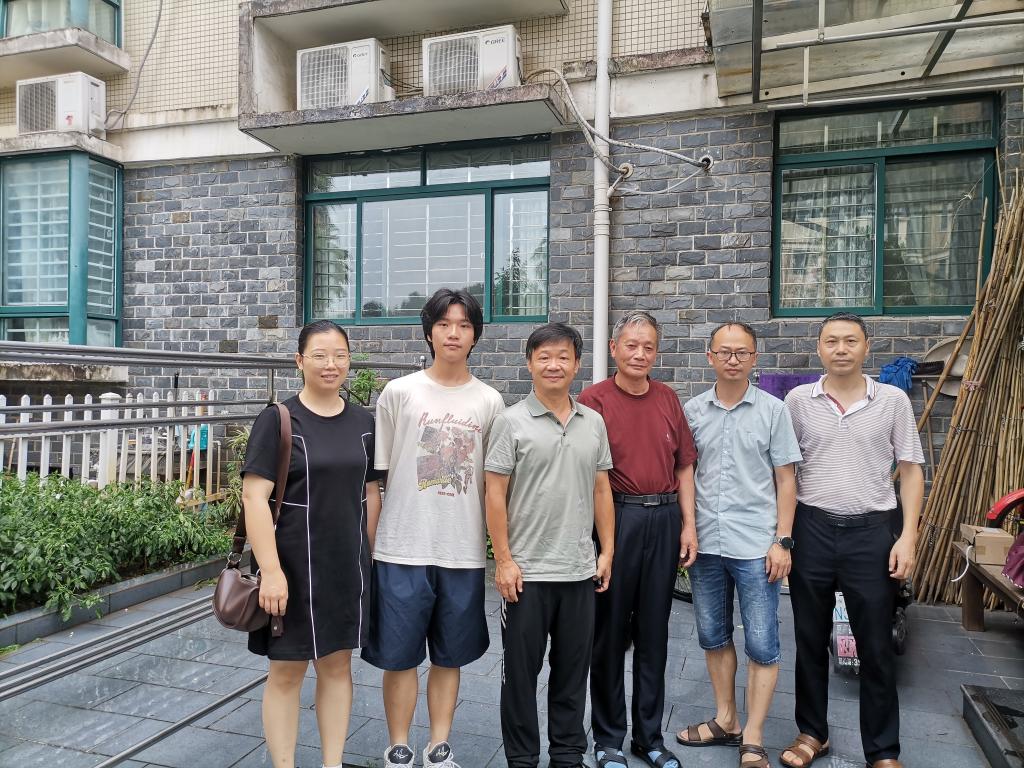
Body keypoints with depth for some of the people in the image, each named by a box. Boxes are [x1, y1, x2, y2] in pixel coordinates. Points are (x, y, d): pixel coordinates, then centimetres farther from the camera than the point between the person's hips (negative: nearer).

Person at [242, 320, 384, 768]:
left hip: (348, 567, 4)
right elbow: (253, 497, -13)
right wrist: (270, 570, -18)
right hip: (292, 567, -4)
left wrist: (370, 557, 8)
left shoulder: (363, 422, 4)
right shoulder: (278, 420, -9)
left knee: (337, 665, 15)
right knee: (287, 671, 9)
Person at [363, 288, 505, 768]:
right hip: (402, 549, -1)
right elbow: (376, 475, 2)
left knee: (449, 657, 14)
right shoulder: (399, 393, -1)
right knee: (400, 656, 8)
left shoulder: (489, 401, 3)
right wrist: (370, 543, 2)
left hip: (464, 552, 2)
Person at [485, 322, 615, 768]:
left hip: (580, 571, 4)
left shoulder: (593, 422, 6)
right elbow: (495, 494, -7)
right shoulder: (512, 422, -6)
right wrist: (504, 560, -10)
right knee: (521, 671, 9)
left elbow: (602, 489, 11)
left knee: (573, 669, 16)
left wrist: (607, 551, 7)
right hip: (527, 570, -3)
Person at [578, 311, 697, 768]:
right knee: (610, 630, 8)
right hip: (615, 519, -4)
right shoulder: (594, 400, -6)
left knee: (654, 631, 14)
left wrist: (688, 524, 6)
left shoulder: (668, 399, 8)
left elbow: (683, 465, 12)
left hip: (664, 520, 4)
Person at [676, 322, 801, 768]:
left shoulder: (773, 410, -2)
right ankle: (725, 721, 33)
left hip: (755, 546, -3)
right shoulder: (693, 410, 4)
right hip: (705, 543, 3)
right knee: (713, 637, 15)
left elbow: (785, 479, -1)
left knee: (761, 645, 4)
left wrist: (782, 540, -7)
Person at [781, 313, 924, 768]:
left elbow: (910, 470, 2)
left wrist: (908, 535, -6)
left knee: (876, 645, 8)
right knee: (810, 639, 13)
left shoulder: (893, 401, -1)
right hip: (812, 528, 1)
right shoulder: (798, 400, 0)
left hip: (873, 530, -1)